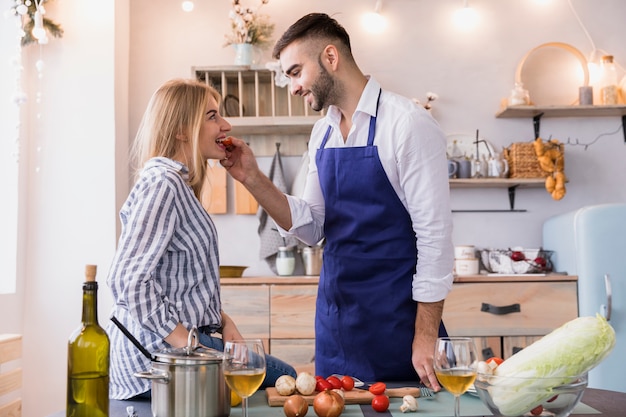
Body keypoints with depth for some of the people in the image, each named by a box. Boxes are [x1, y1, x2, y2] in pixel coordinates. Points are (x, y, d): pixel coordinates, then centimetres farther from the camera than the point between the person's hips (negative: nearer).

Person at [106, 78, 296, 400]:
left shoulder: (179, 183, 16)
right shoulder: (163, 183, -16)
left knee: (283, 376, 10)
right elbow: (128, 279, -25)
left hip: (187, 336, 10)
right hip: (159, 350, -10)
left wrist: (222, 320, 6)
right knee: (283, 378, -5)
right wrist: (188, 346, -21)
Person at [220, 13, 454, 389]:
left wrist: (426, 335, -16)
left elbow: (434, 233, -15)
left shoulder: (407, 123, -13)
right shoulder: (322, 133, 8)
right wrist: (253, 178, -4)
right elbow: (311, 228, 8)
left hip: (397, 319, -6)